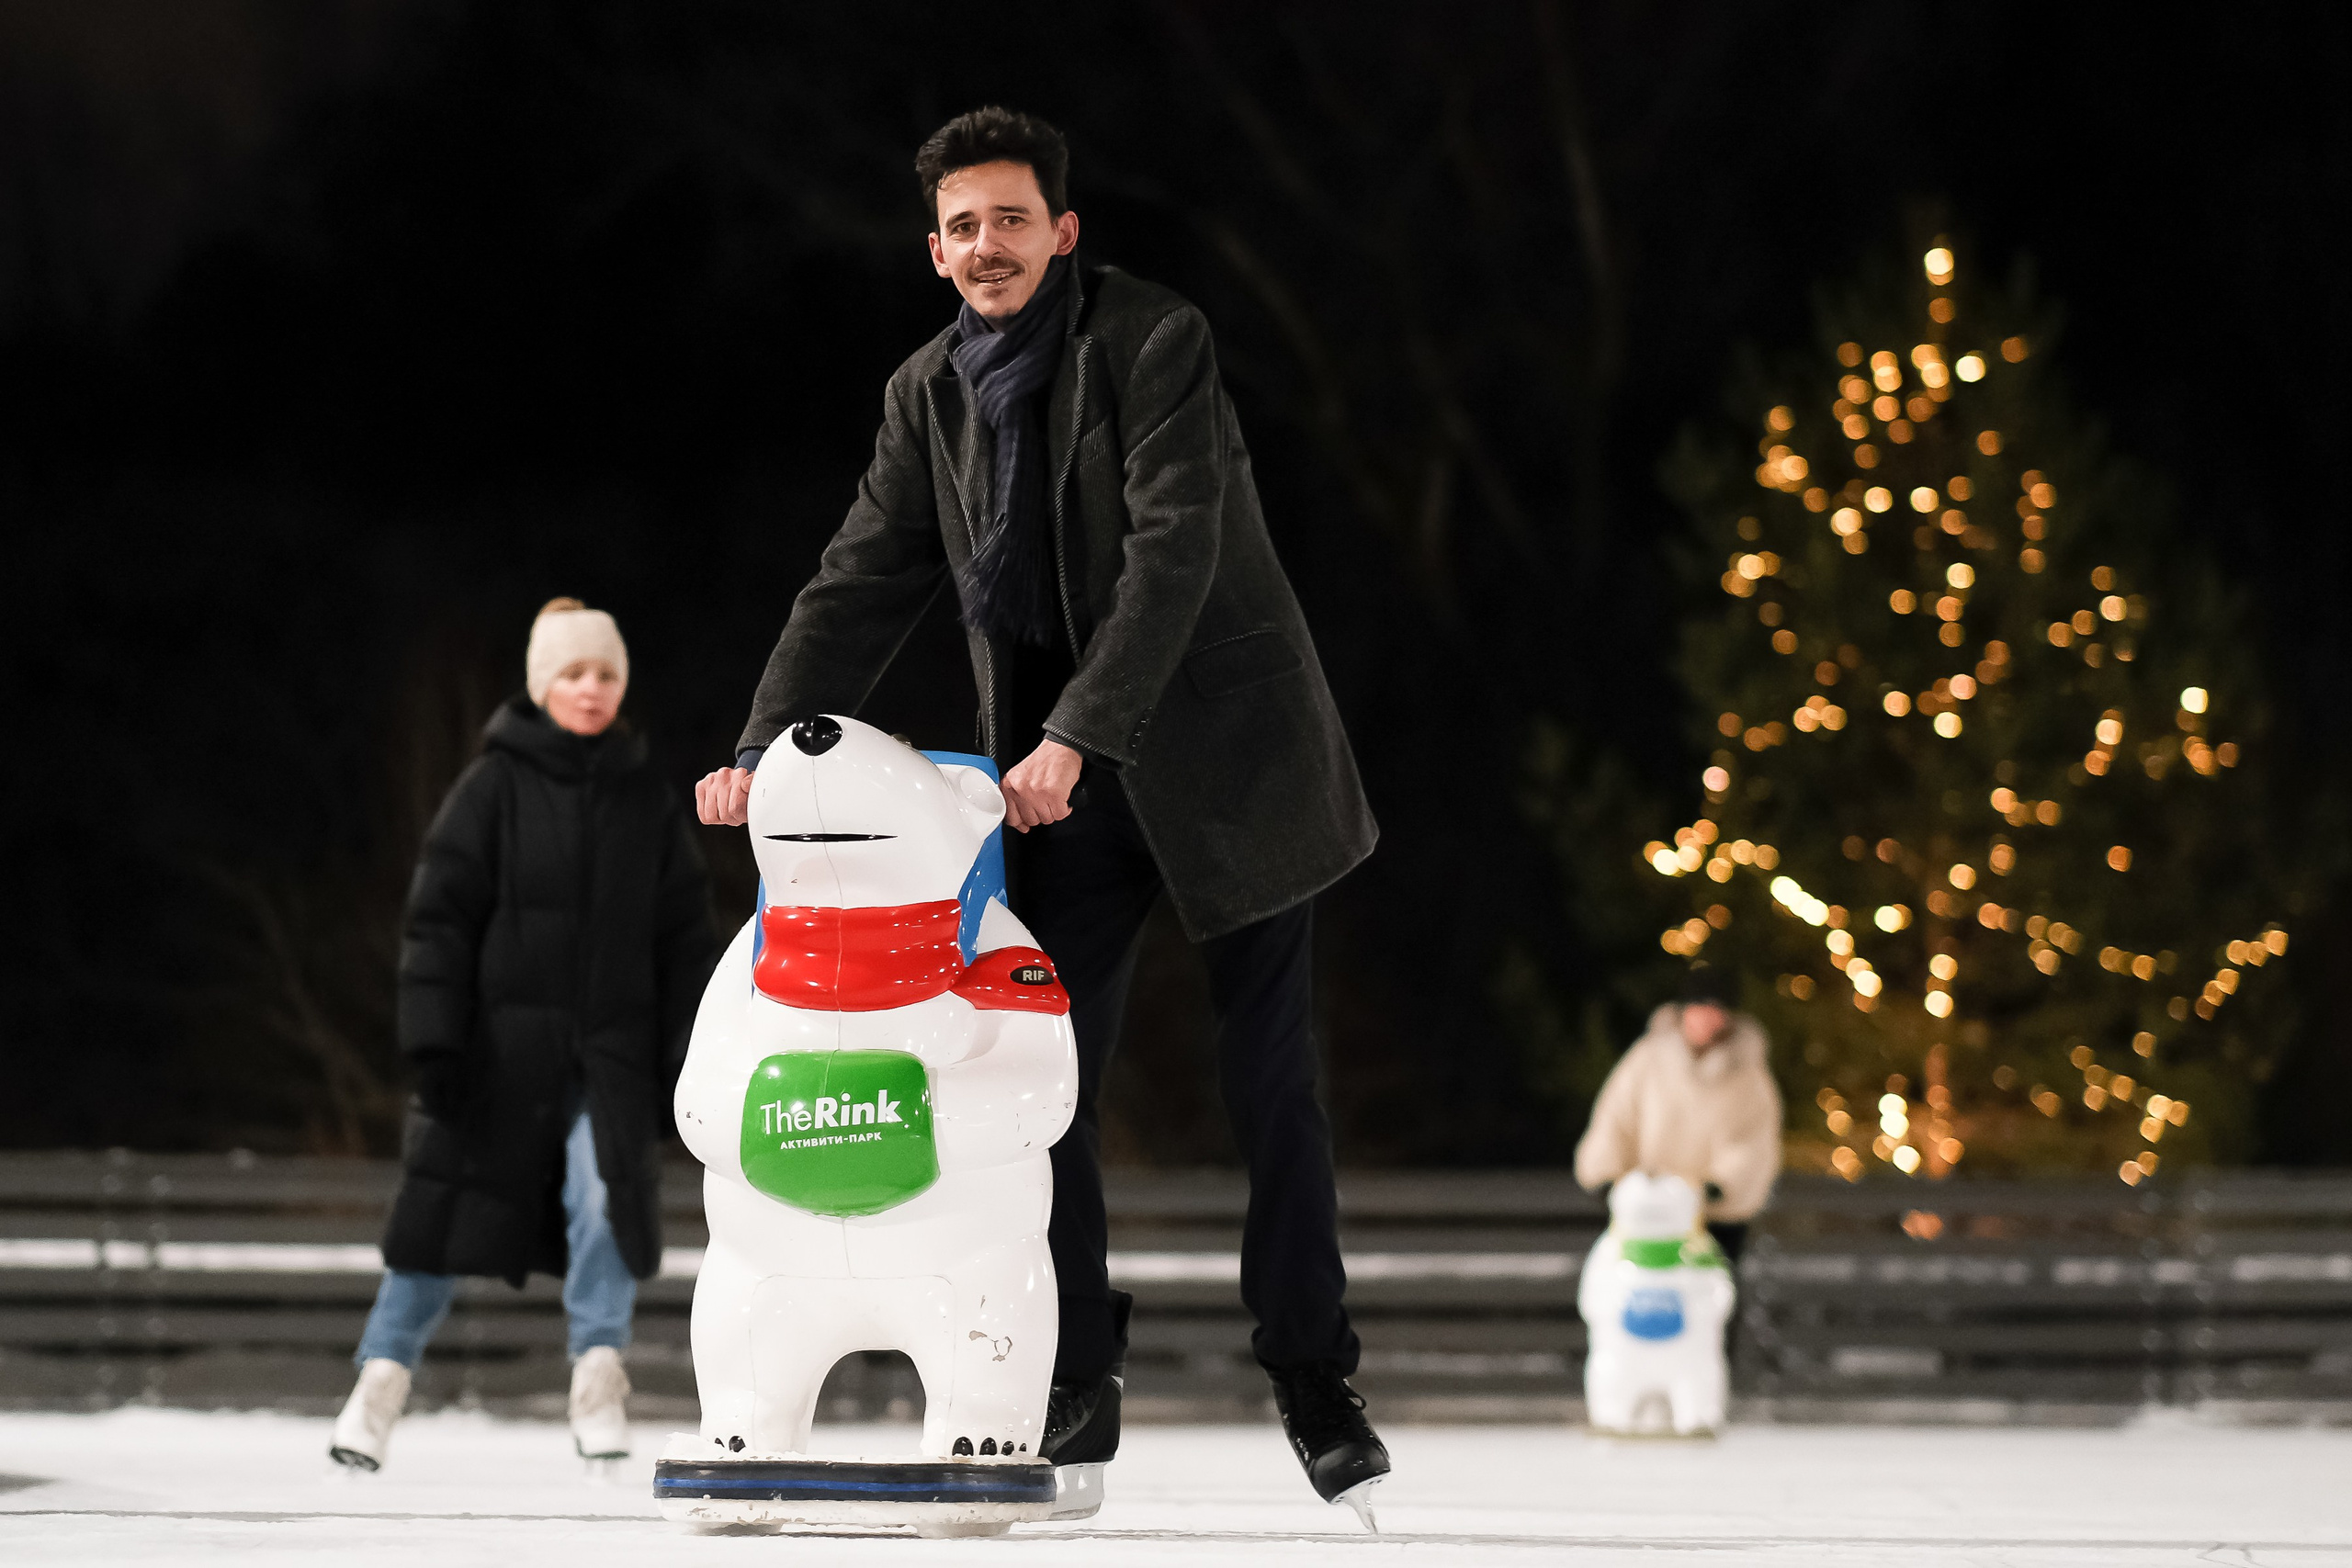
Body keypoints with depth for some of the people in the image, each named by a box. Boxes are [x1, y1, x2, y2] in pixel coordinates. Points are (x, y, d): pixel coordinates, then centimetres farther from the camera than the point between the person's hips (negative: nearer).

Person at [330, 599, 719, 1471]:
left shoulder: (650, 806, 8)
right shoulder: (495, 787, -1)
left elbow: (686, 941, 11)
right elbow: (439, 919, -3)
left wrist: (690, 1063, 6)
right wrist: (433, 1044, -10)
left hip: (610, 1054, 2)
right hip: (502, 1050, -1)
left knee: (605, 1195, -18)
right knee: (450, 1207, 2)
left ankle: (598, 1380, -7)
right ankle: (382, 1379, 16)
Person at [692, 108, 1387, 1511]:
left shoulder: (1158, 340, -13)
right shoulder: (931, 393, 5)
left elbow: (1173, 548, -22)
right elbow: (864, 587, 5)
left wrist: (1077, 734, -30)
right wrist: (767, 747, -9)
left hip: (1228, 749, -4)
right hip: (1062, 778, 4)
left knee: (1270, 1079, -1)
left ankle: (1318, 1391, 8)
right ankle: (1077, 1391, 6)